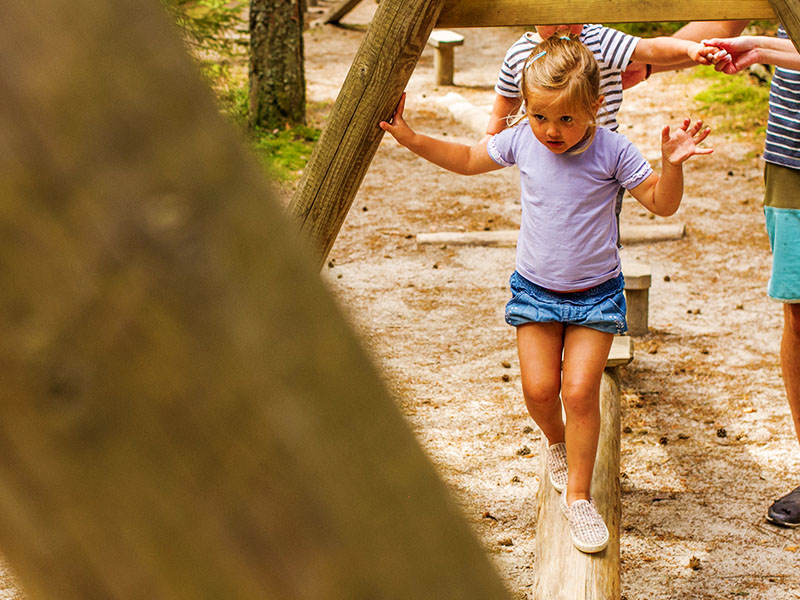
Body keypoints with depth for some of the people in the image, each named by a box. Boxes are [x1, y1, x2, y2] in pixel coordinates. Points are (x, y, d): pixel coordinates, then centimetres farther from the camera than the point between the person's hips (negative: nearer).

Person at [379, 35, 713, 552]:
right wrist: (412, 139, 1)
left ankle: (578, 495, 6)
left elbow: (663, 203, -10)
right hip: (536, 291, 3)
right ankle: (557, 440, 33)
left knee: (580, 391, -10)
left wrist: (672, 163, -29)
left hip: (596, 295, -3)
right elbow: (467, 160, 9)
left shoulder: (613, 152, -16)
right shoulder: (521, 141, -8)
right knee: (539, 388, -2)